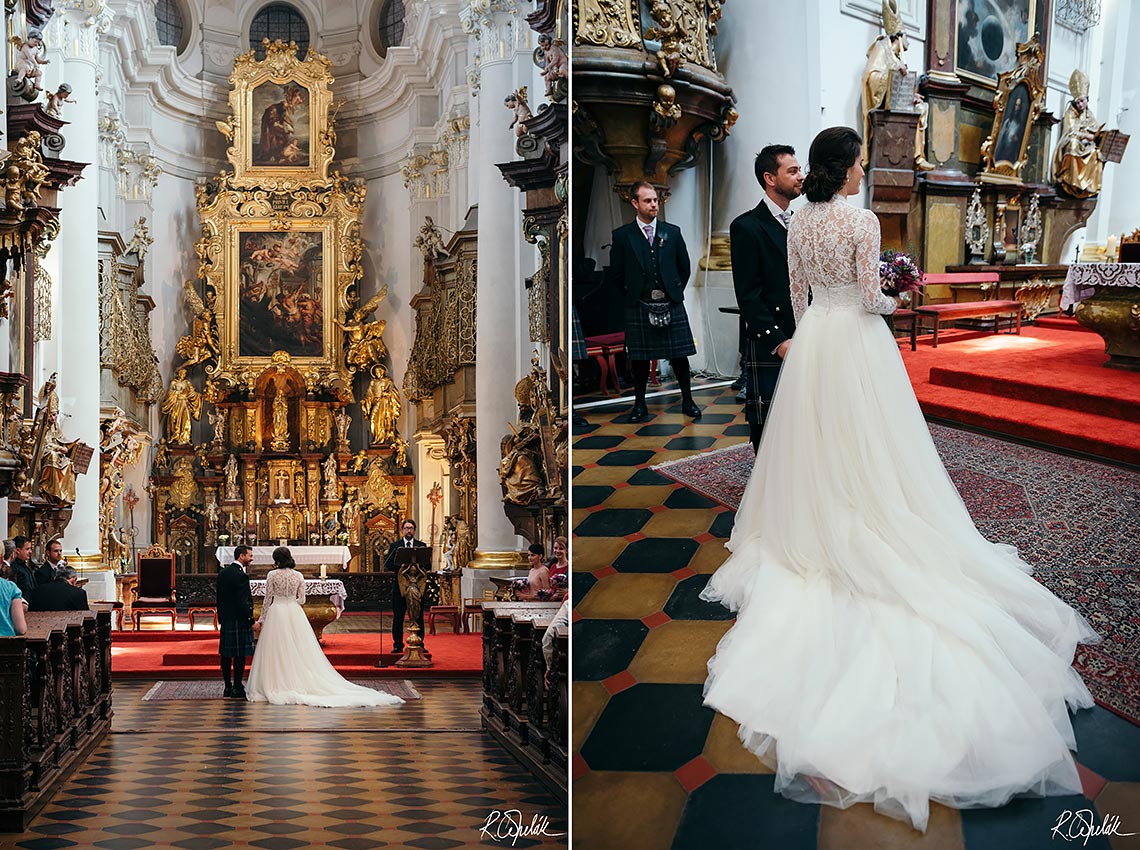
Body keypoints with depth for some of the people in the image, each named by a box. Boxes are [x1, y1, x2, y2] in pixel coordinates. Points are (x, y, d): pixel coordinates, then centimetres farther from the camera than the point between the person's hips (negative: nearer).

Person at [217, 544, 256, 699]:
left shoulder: (222, 572, 10)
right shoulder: (241, 575, -16)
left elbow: (219, 598, 14)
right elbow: (242, 602, -20)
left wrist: (221, 618, 19)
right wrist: (251, 621, -15)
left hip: (225, 621, 9)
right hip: (239, 621, -9)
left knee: (226, 654, 10)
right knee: (240, 655, -3)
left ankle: (228, 687, 15)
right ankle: (237, 687, 0)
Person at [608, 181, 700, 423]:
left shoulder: (672, 232, 6)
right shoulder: (622, 235, 1)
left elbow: (684, 266, 14)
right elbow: (616, 274, 5)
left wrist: (675, 291, 10)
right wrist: (632, 293, 4)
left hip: (671, 304, 1)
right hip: (638, 307, -1)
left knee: (680, 355, 3)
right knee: (639, 358, 4)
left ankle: (687, 401, 15)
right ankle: (639, 405, 15)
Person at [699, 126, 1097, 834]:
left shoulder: (800, 223, 0)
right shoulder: (863, 222, -17)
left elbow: (799, 292, 9)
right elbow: (872, 297, -15)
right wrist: (889, 303, 8)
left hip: (813, 335, 6)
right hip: (857, 338, -5)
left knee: (818, 443, 14)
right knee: (866, 445, 4)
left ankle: (816, 532, 21)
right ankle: (871, 538, 9)